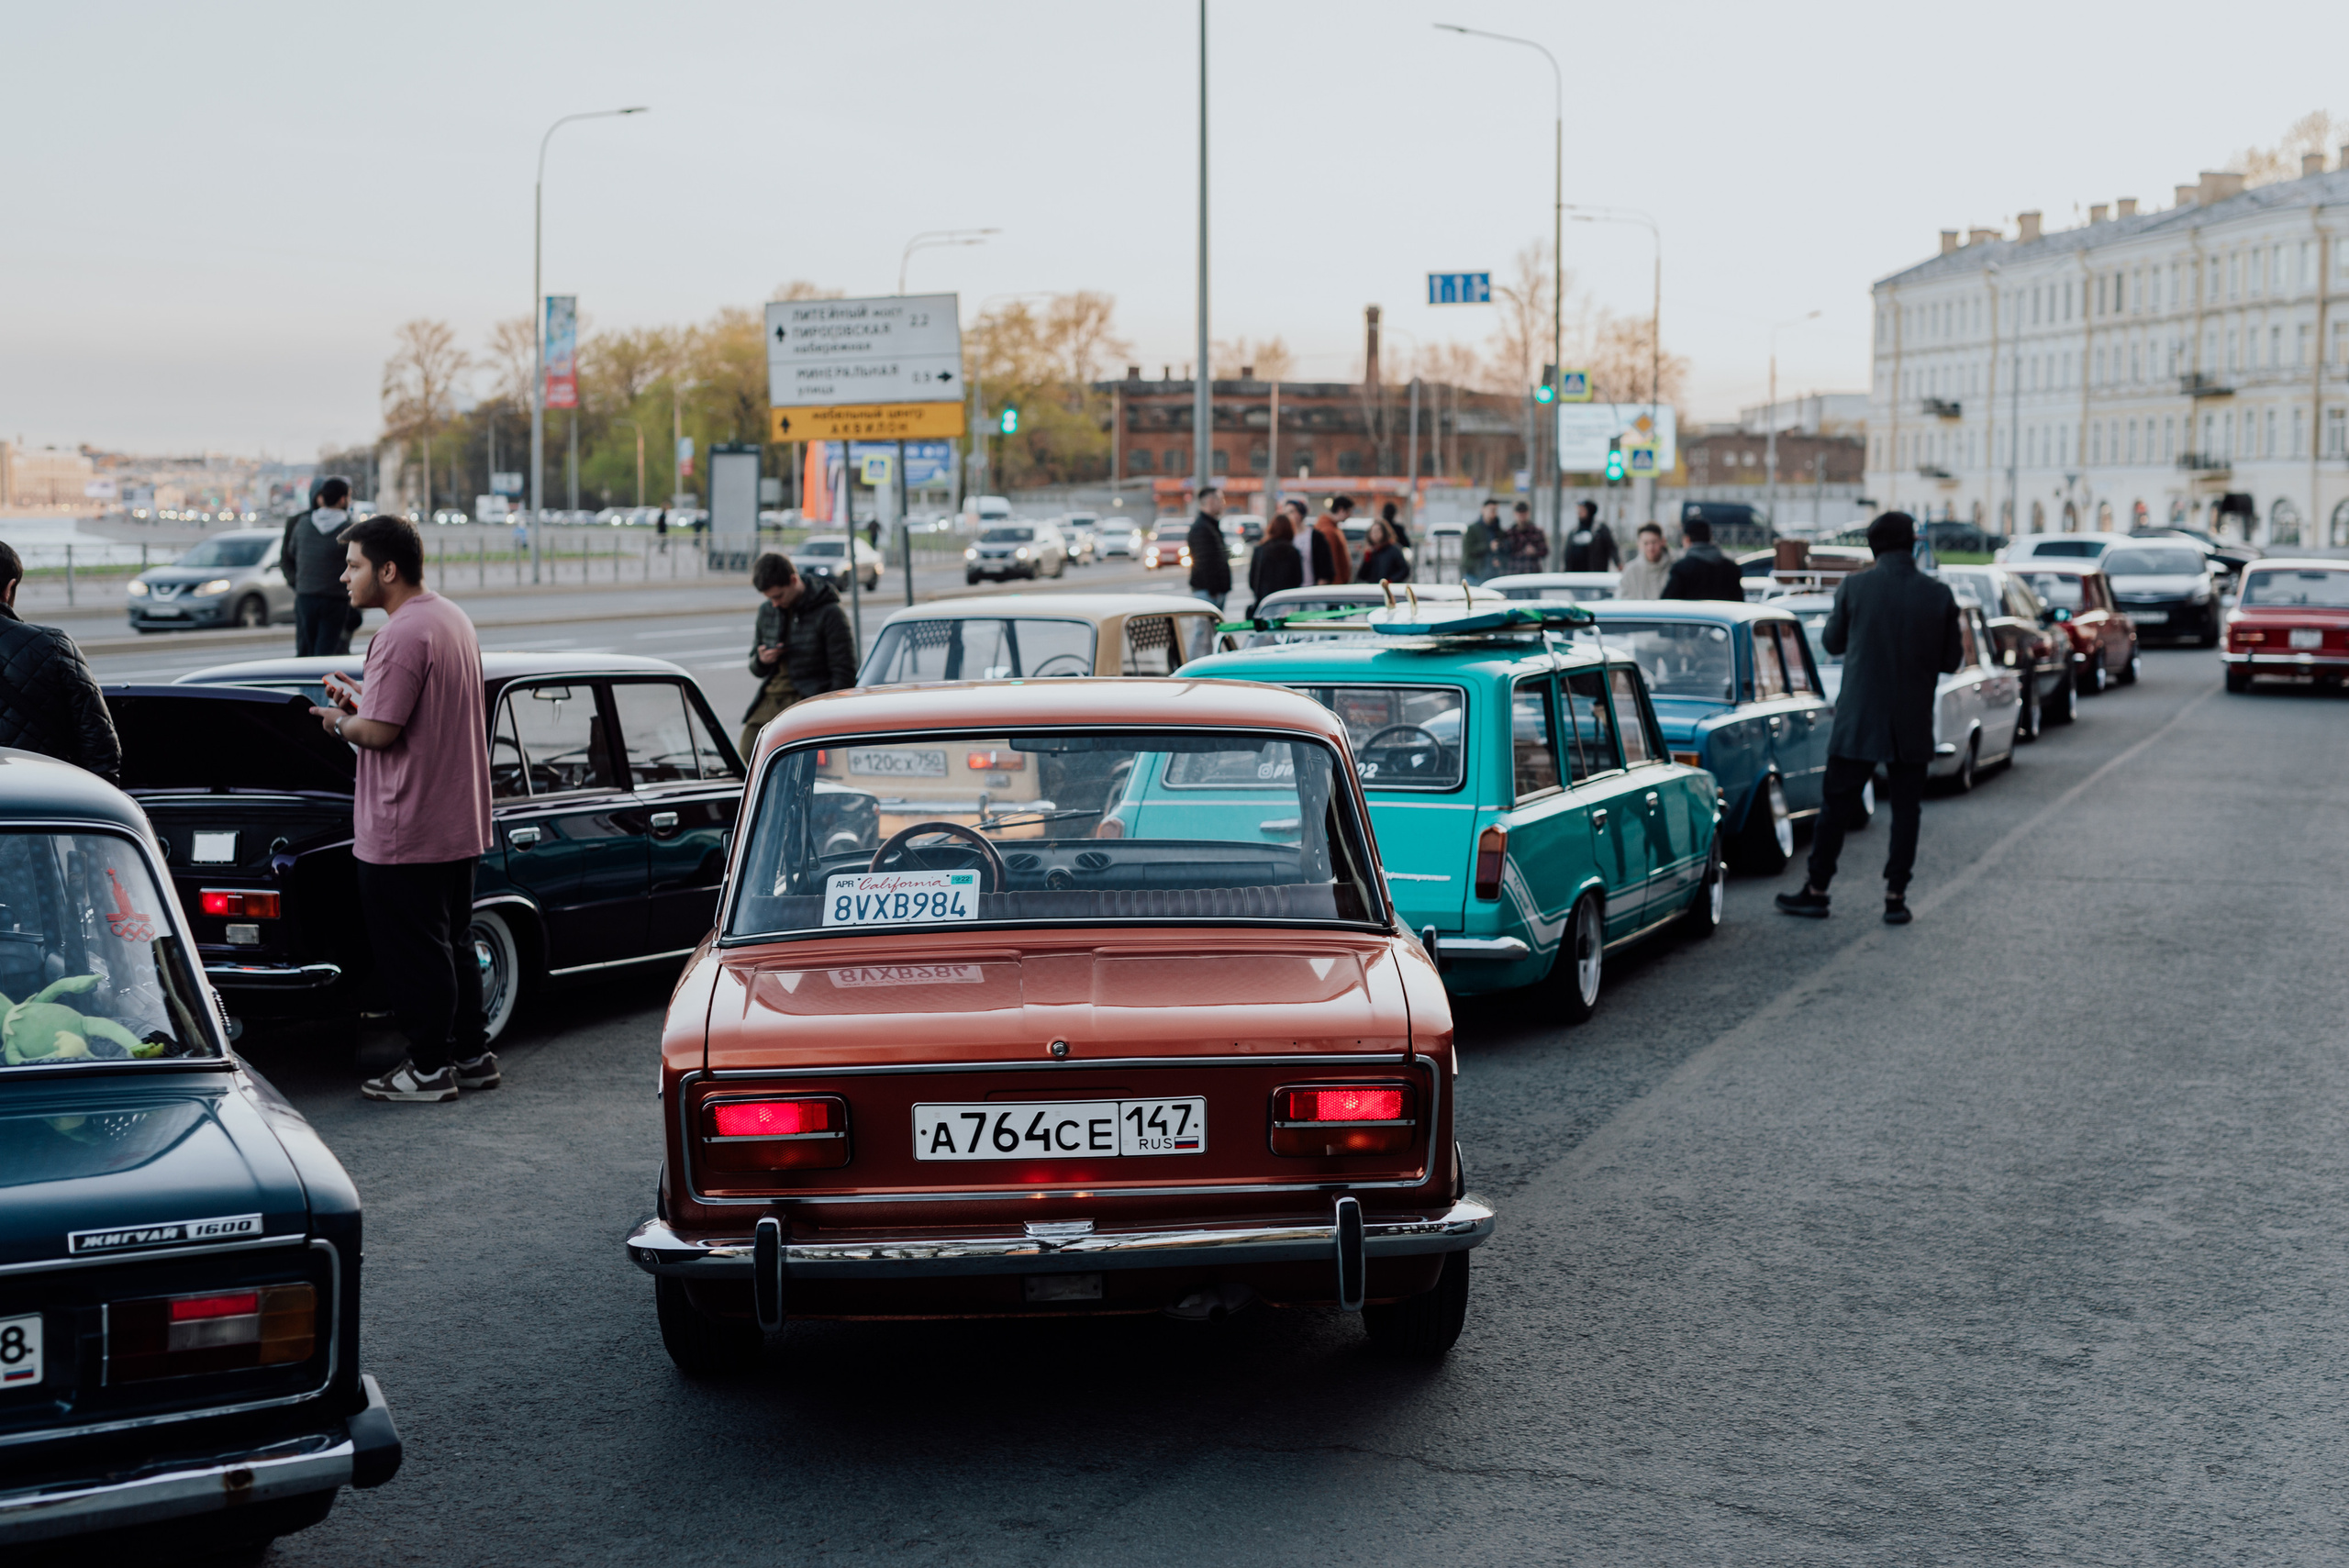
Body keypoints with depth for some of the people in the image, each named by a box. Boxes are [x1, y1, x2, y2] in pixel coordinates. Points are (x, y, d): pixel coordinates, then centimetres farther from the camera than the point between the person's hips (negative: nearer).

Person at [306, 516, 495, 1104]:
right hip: (460, 825, 10)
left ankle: (430, 1070, 8)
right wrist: (360, 695, 12)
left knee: (413, 954, 1)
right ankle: (471, 1054, 25)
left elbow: (380, 731, -23)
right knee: (453, 943, 18)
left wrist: (339, 722, -4)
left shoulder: (402, 636, -21)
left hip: (404, 834, -10)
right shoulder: (452, 618, 11)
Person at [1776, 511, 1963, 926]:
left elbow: (1832, 642, 4)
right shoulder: (1939, 595, -5)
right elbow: (1952, 661, 1)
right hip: (1913, 725, 1)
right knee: (1906, 810, 9)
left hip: (1859, 720, -1)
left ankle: (1816, 891, 12)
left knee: (1837, 807, 8)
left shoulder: (1854, 587, -8)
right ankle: (1896, 897, 8)